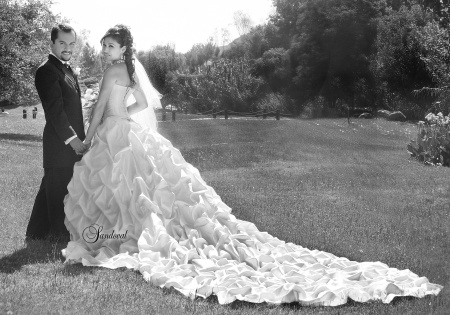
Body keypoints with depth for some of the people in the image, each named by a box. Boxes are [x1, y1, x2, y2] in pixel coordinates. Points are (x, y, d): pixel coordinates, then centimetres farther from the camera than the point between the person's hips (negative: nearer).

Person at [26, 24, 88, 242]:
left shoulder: (66, 69, 19)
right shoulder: (47, 71, -11)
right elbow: (54, 109, -18)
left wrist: (79, 138, 16)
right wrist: (72, 138, -20)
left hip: (72, 142, 9)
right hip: (60, 142, -9)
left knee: (52, 187, 14)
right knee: (59, 189, -1)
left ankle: (38, 232, 22)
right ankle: (60, 234, 8)